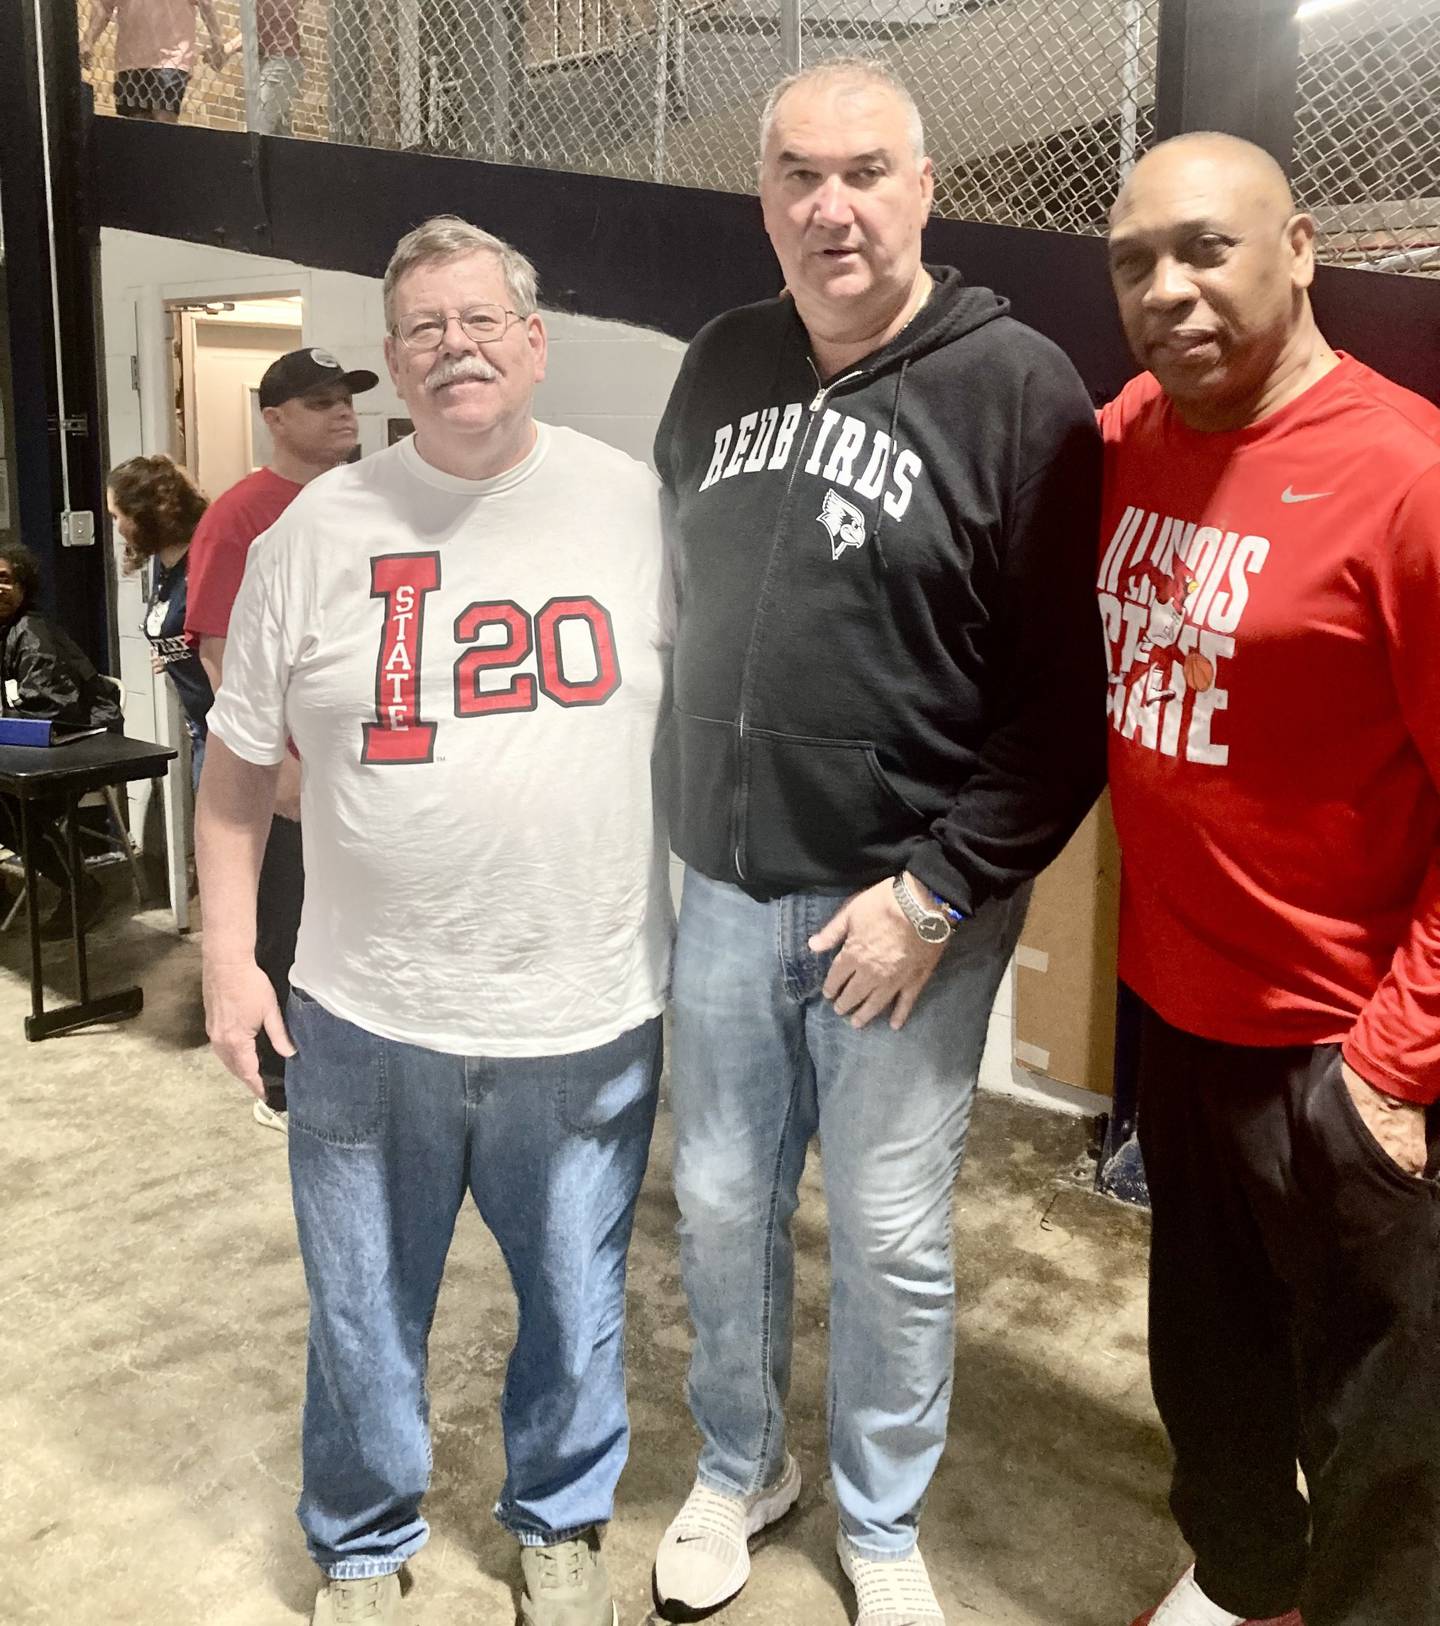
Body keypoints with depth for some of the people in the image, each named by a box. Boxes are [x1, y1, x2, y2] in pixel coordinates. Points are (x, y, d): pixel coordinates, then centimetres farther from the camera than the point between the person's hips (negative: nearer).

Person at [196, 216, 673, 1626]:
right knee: (363, 1318, 17)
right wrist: (228, 953, 2)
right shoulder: (320, 529, -1)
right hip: (368, 1018, 1)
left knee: (575, 1308, 18)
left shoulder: (638, 507, -2)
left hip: (589, 1017, 0)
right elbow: (240, 760, 6)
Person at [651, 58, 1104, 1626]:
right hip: (723, 885, 5)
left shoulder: (1016, 388, -10)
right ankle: (738, 1469, 41)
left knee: (889, 1235, 8)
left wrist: (938, 891, -16)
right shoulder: (722, 364, 6)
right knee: (720, 1204, 16)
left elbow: (1067, 699, -12)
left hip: (906, 902, -4)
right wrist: (678, 819, 12)